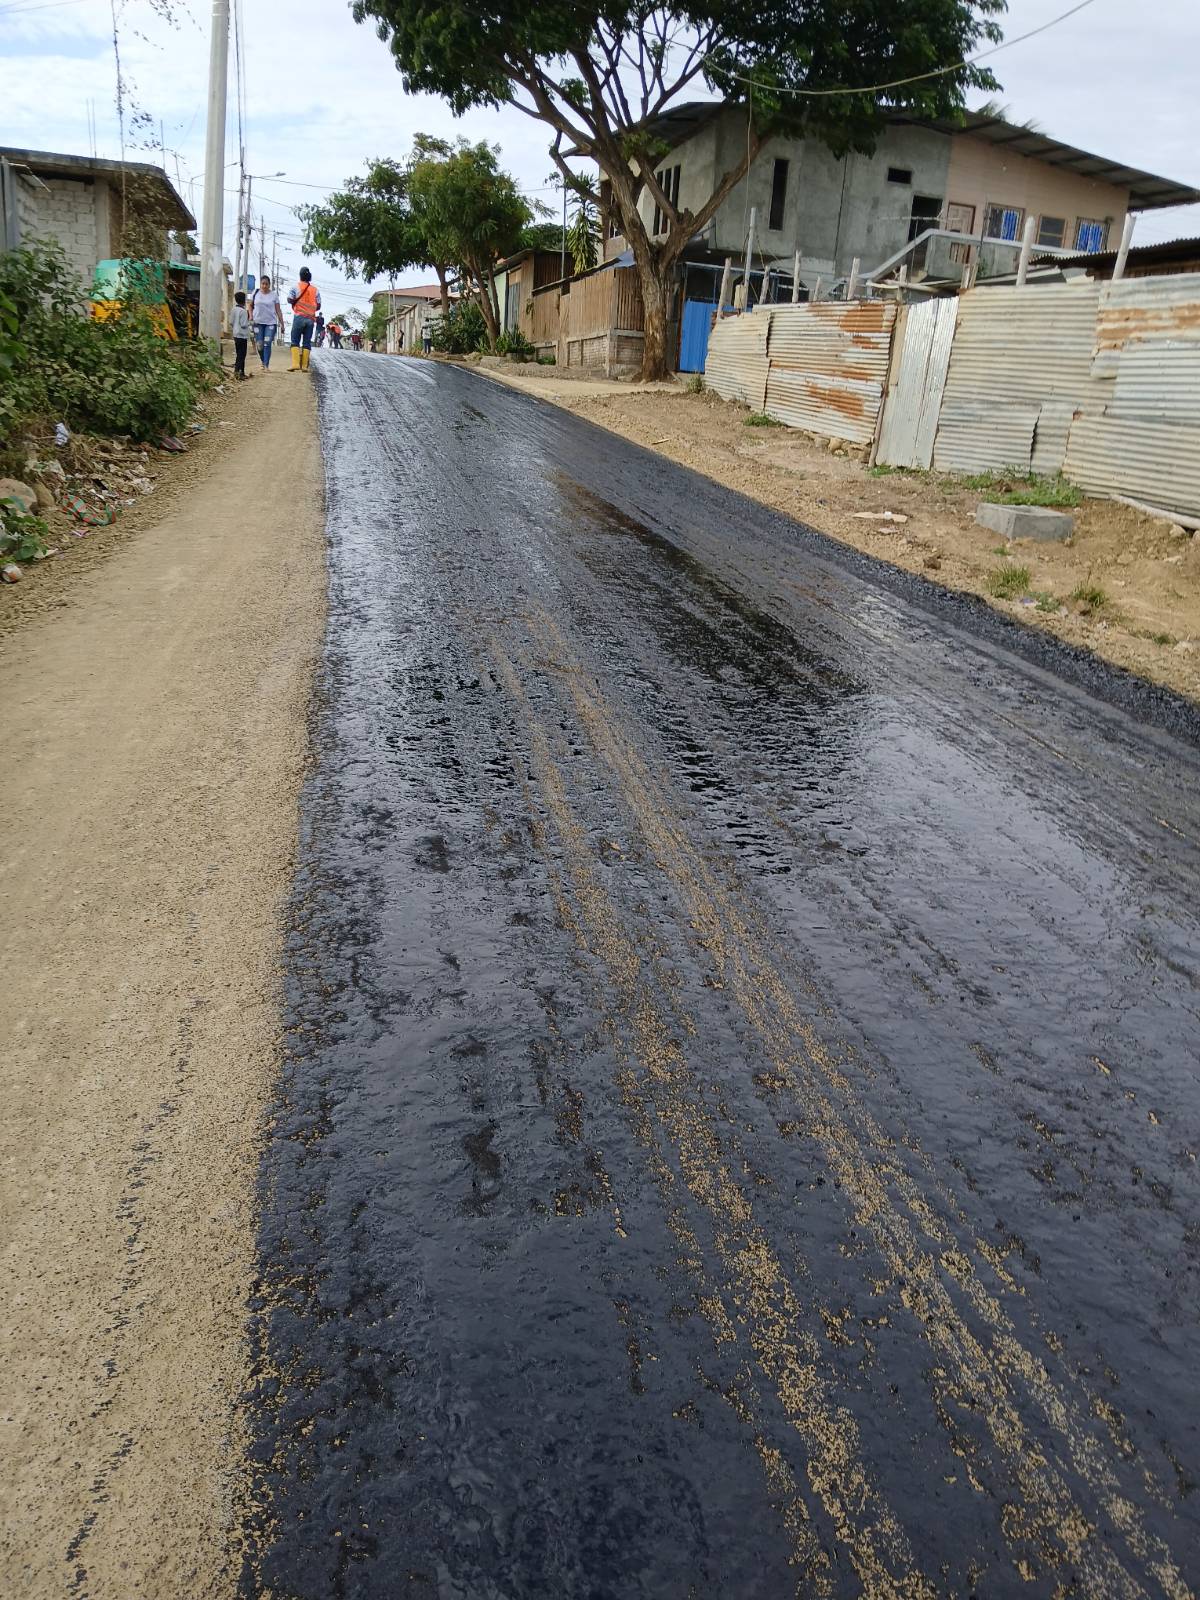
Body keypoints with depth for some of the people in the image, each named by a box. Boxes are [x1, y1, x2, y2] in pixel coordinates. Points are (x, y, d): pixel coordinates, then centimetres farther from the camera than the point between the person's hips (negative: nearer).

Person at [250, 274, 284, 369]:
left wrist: (282, 324, 0)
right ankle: (263, 362, 22)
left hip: (271, 323, -1)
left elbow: (278, 310, 4)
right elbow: (251, 305, 18)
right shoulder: (256, 293, 5)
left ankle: (266, 365, -7)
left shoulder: (274, 295, 2)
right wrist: (251, 316, 3)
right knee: (259, 345, -2)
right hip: (258, 322, 1)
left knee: (267, 344, -10)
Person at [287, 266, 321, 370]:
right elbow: (318, 306, 9)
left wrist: (296, 302, 15)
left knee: (295, 341, 0)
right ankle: (304, 366, 0)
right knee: (307, 342, 5)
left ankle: (295, 363, -13)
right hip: (311, 318, 3)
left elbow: (290, 300, -5)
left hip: (299, 317, -3)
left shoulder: (296, 287, -2)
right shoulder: (315, 289, 8)